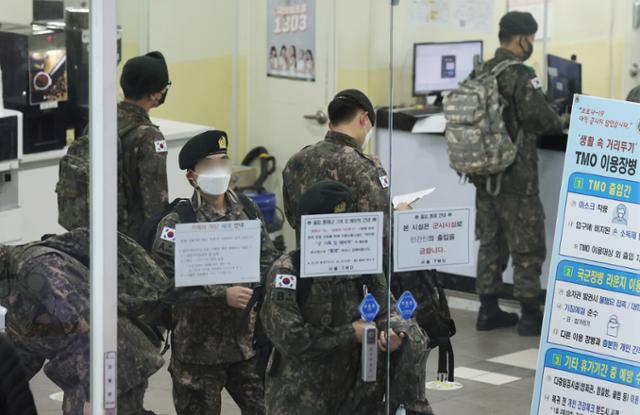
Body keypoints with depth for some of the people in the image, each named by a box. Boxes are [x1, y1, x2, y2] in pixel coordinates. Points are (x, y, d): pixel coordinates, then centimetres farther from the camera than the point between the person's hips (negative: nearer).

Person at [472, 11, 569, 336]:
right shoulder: (521, 75, -17)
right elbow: (543, 119, -18)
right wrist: (565, 121, 4)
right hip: (516, 177, -7)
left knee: (490, 242, 14)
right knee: (528, 246, 2)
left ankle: (488, 311, 18)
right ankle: (530, 315, 6)